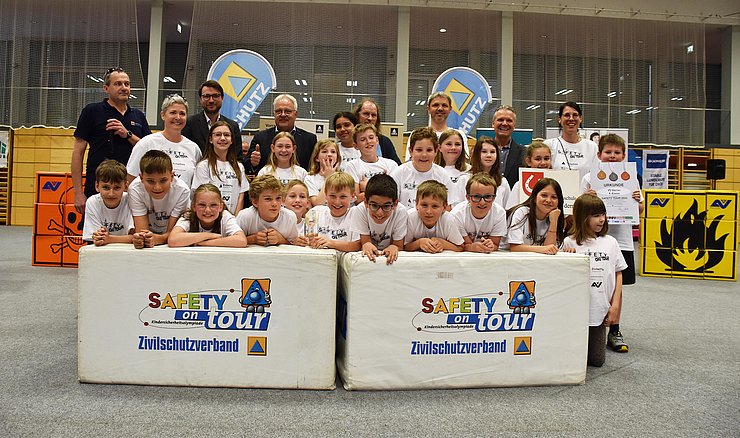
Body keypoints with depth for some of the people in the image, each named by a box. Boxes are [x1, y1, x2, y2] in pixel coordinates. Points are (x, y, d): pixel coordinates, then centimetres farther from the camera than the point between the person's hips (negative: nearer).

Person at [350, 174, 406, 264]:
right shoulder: (360, 211, -19)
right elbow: (365, 242, -12)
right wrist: (366, 245, -35)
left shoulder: (400, 212, -19)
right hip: (369, 257, 0)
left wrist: (394, 247, -32)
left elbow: (399, 246, -10)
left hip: (391, 257, 0)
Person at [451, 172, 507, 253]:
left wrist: (490, 246, -31)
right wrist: (472, 247, -35)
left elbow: (495, 246, -8)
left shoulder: (499, 213, -14)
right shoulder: (457, 214, -20)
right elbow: (462, 246, -14)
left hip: (488, 256, 2)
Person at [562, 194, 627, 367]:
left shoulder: (610, 242, 4)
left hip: (600, 311, 3)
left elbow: (618, 274, 8)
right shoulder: (570, 242, -6)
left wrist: (615, 305, 2)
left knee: (597, 360, 9)